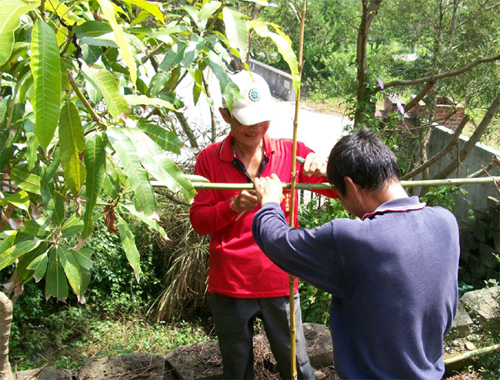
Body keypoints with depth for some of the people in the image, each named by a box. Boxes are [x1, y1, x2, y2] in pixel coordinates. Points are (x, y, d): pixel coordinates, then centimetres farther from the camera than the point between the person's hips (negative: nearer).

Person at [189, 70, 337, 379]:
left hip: (280, 283, 0)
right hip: (230, 285, 0)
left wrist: (325, 169, -23)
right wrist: (234, 206, -22)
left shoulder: (291, 152, 0)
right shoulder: (209, 159, -1)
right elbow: (198, 221, -3)